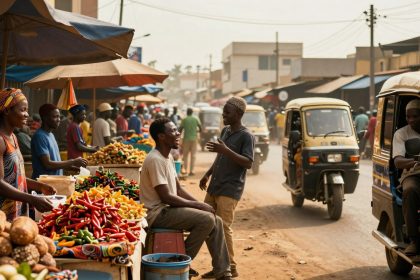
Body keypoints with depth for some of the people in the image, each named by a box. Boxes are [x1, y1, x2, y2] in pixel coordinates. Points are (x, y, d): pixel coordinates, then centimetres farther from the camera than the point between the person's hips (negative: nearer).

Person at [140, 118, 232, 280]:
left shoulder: (168, 157, 12)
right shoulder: (155, 160, -19)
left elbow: (178, 190, 16)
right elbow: (166, 197, -22)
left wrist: (201, 204, 1)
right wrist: (198, 205, -14)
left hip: (169, 208, 10)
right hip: (158, 213, -10)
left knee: (216, 222, 1)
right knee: (206, 220, -22)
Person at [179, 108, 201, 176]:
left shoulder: (184, 120, -3)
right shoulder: (196, 119, 0)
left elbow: (180, 130, -3)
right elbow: (200, 129, 1)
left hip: (186, 139, -1)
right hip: (194, 138, 1)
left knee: (185, 155, 10)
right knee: (193, 155, 4)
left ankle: (185, 169, 6)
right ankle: (191, 170, 0)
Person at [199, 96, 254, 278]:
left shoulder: (246, 136, -10)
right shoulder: (225, 131, 14)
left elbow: (248, 163, -19)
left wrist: (225, 150, -26)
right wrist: (208, 174, 16)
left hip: (230, 189, -8)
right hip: (214, 186, 8)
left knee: (223, 227, -11)